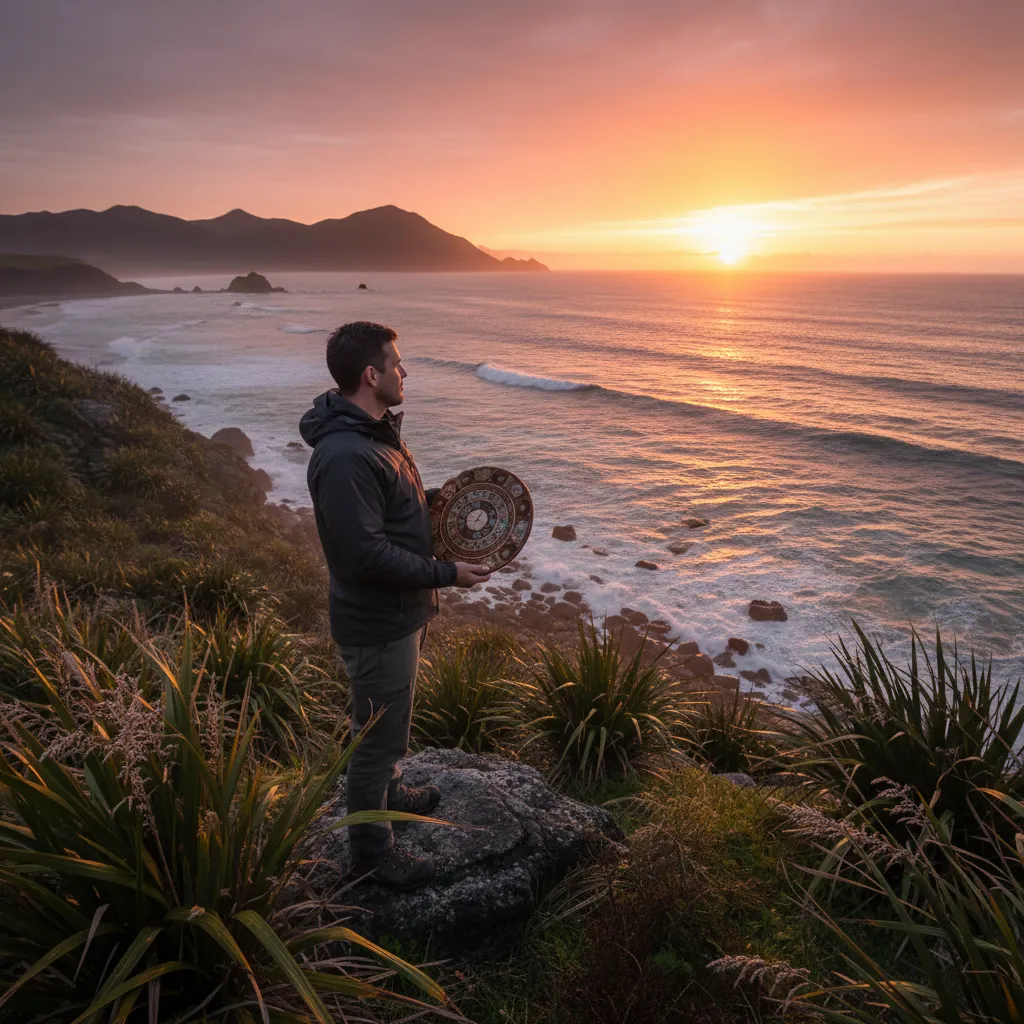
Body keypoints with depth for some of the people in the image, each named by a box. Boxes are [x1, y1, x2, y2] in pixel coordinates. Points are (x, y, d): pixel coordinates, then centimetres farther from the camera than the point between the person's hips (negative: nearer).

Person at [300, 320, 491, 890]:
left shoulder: (375, 431, 5)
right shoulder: (345, 456, -29)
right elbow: (367, 554, -30)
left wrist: (436, 498, 5)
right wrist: (446, 575, -24)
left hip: (401, 613, 10)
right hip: (377, 624, -10)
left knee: (390, 723, 29)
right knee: (380, 735, 7)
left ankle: (386, 791, 52)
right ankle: (372, 851, 27)